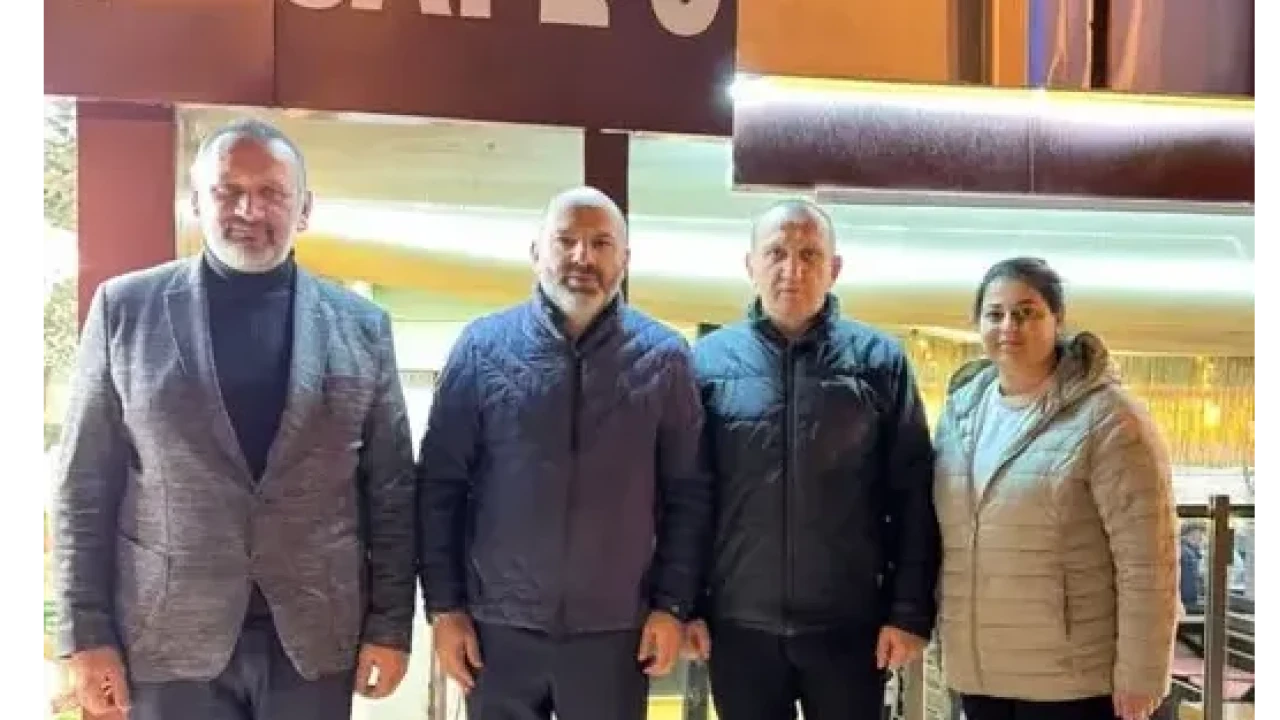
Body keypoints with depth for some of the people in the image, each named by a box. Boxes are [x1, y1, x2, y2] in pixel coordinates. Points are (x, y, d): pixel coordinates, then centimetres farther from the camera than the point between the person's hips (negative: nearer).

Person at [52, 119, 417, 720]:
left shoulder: (360, 325, 2)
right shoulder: (125, 309, 0)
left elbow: (391, 488, 3)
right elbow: (85, 485, 1)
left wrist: (390, 624, 0)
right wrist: (87, 632, -3)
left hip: (317, 635, 1)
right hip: (169, 636, -1)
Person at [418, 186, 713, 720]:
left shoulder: (664, 357, 0)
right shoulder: (483, 346, -1)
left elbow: (688, 493, 2)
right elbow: (441, 484, 0)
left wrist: (673, 604, -2)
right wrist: (444, 605, -2)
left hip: (614, 631, 0)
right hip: (498, 626, 1)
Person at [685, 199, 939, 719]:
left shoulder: (879, 359, 0)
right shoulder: (708, 360, 1)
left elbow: (913, 494, -1)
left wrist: (911, 610, -5)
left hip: (850, 624, 0)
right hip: (739, 626, 1)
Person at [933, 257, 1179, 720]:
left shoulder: (1105, 417, -13)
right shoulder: (959, 409, 6)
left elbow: (1147, 559, -14)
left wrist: (1141, 673, -14)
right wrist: (940, 626, 12)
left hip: (1073, 679, -5)